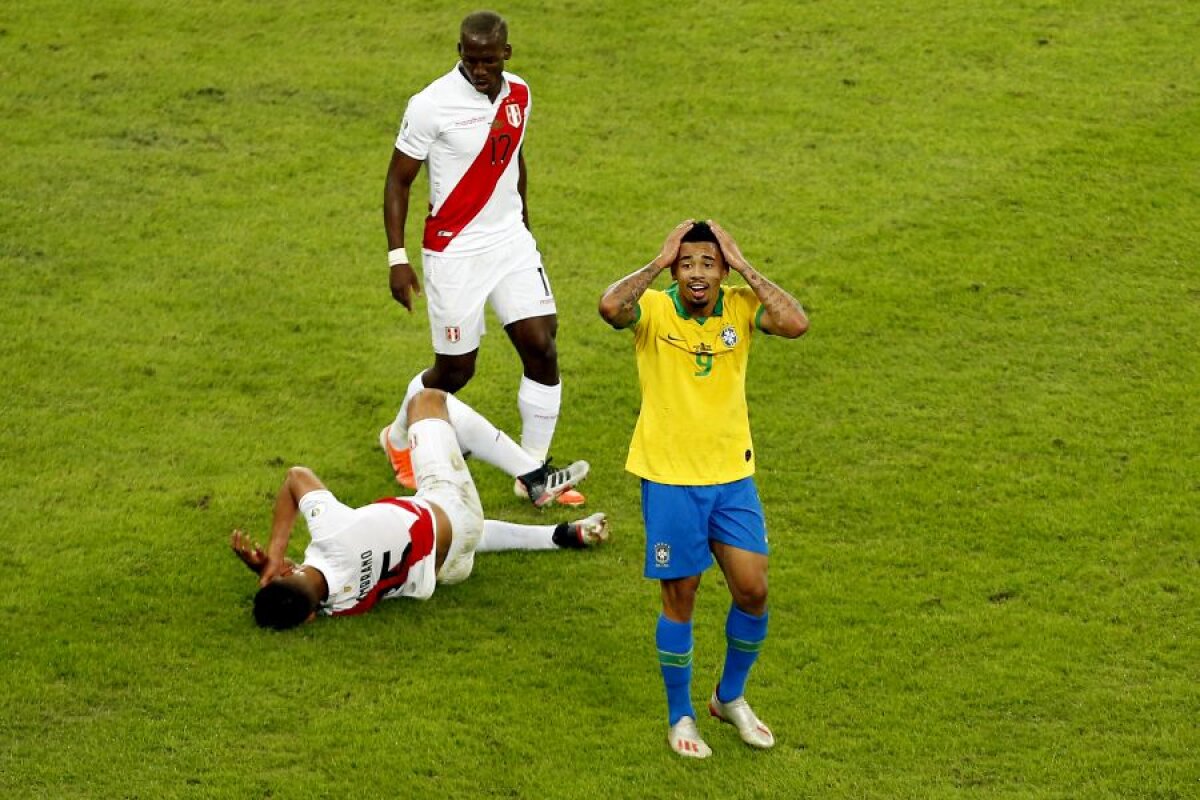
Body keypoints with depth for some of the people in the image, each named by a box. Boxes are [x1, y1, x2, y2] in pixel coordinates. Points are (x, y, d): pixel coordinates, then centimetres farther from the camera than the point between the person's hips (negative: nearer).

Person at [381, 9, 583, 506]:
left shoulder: (518, 95, 2)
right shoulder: (432, 106, -17)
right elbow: (398, 181, -9)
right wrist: (397, 258, -13)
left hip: (511, 241, 5)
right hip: (454, 251, -5)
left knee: (542, 349, -3)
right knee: (455, 370, 3)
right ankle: (399, 441, 33)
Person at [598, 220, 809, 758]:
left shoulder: (741, 307, -4)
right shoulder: (654, 309, -11)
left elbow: (796, 324, -23)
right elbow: (610, 306, -33)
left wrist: (743, 267, -17)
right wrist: (659, 262, -21)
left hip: (733, 475, 3)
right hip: (669, 478, -3)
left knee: (752, 591, 2)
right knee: (680, 599, 5)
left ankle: (730, 697, 26)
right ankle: (680, 717, 22)